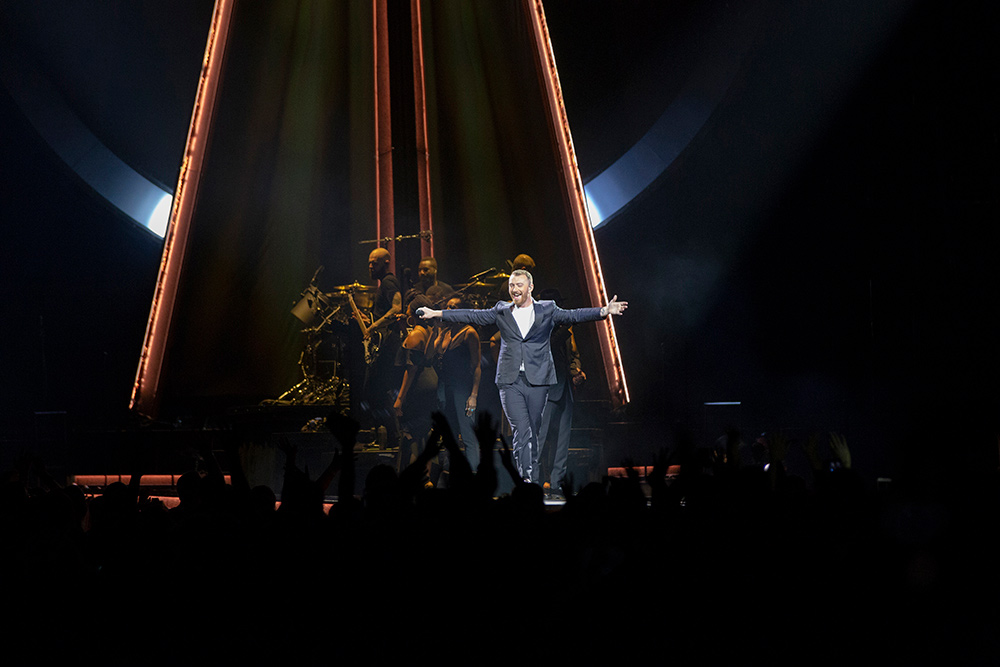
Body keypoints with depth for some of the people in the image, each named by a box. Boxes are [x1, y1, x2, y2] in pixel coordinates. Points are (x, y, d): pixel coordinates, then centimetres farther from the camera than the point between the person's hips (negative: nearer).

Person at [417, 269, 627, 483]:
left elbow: (573, 315, -1)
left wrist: (604, 311, -15)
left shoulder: (547, 310, 8)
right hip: (510, 381, 0)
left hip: (538, 382, 0)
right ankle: (526, 477, -15)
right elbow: (473, 316, 11)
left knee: (534, 433, 4)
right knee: (521, 431, -11)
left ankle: (533, 479, 15)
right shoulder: (501, 311, 12)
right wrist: (436, 313, 5)